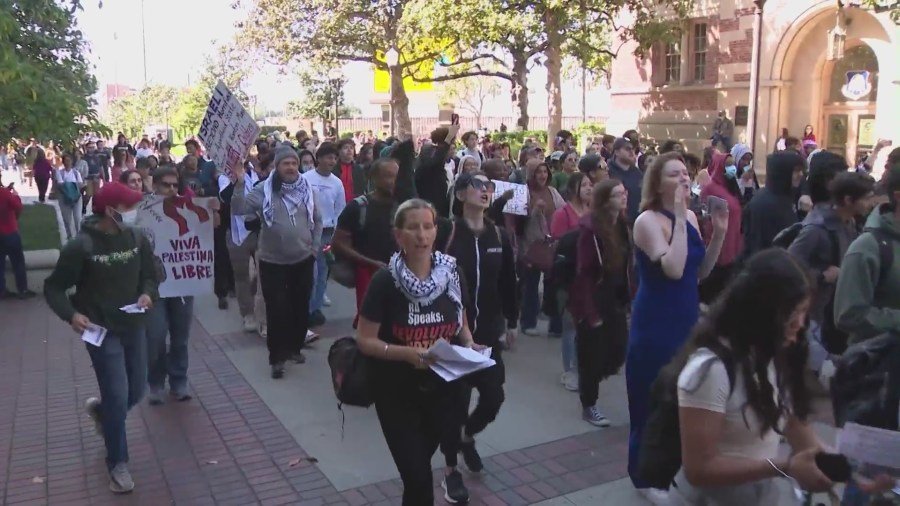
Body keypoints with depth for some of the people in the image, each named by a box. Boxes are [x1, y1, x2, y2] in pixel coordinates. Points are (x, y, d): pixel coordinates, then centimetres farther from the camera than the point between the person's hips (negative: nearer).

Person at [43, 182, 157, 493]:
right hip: (102, 331, -5)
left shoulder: (137, 239, -3)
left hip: (134, 327, 5)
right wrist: (71, 315, -25)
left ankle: (99, 409, 50)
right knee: (117, 397, -5)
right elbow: (53, 288, -9)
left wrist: (147, 294, -11)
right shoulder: (81, 246, -17)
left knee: (136, 393, 15)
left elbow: (150, 276, 10)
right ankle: (118, 464, 15)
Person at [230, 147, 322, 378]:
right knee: (277, 310, -2)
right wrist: (239, 185, -29)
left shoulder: (306, 189, 2)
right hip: (273, 261, -3)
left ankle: (295, 347, 31)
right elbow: (238, 209, -17)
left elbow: (317, 220, 12)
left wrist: (315, 247, 6)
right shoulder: (264, 190, -7)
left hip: (303, 260, 3)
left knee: (301, 307, 13)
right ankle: (277, 357, 8)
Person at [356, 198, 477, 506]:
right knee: (418, 476, -4)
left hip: (442, 390, 4)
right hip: (396, 393, -3)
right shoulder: (385, 281, -16)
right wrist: (409, 353, -27)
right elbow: (365, 341, -13)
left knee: (419, 466, 22)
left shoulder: (451, 273, -4)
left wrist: (468, 345, -11)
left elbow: (462, 325, 10)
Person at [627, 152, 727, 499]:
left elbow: (701, 271, 9)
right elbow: (673, 270, -29)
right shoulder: (648, 220, -16)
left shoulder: (690, 217, 6)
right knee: (652, 401, 4)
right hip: (655, 324, -7)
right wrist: (679, 219, -26)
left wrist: (719, 234, -3)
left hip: (687, 319, 8)